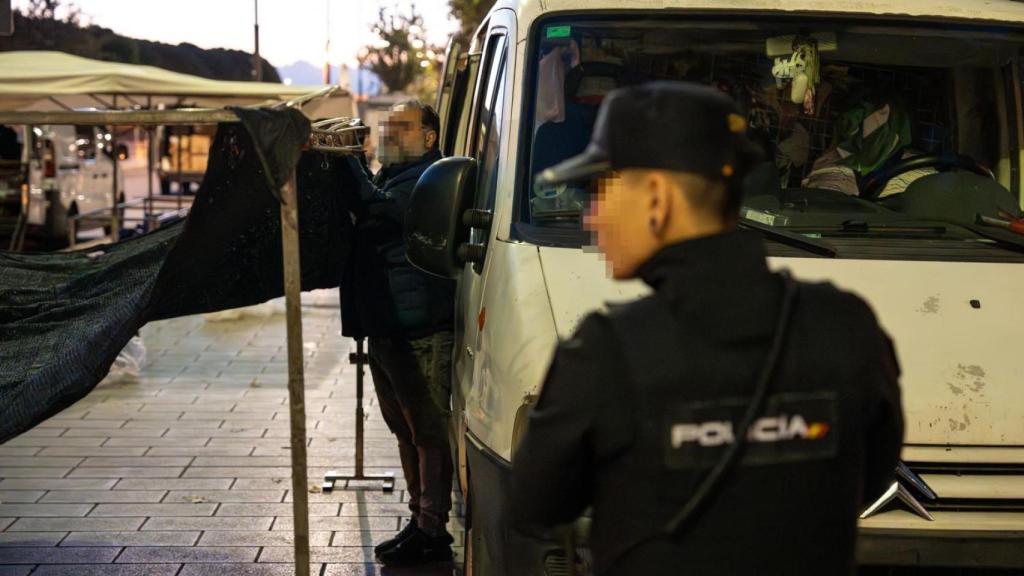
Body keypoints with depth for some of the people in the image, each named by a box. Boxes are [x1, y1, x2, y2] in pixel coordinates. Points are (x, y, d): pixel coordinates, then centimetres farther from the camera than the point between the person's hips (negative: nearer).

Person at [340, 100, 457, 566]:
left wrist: (347, 160, -16)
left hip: (421, 331, -10)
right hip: (385, 329, 11)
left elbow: (379, 208, -25)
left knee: (428, 431, -4)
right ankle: (420, 522, 26)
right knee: (407, 430, 16)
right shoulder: (389, 176, 23)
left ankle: (432, 532, 0)